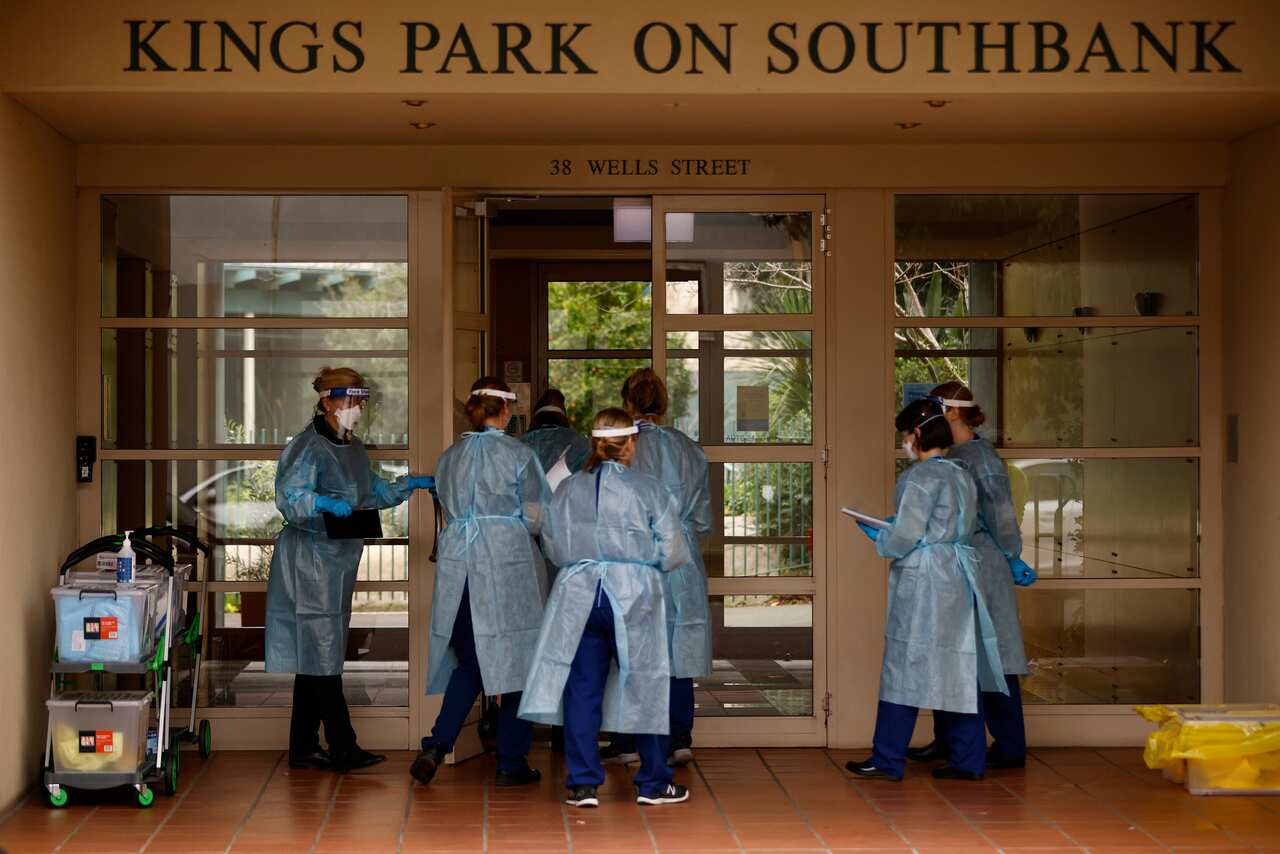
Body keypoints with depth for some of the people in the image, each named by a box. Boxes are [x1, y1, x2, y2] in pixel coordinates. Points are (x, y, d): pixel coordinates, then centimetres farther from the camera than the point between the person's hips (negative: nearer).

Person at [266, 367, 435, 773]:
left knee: (315, 659, 10)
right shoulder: (309, 446, -13)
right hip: (310, 561, -9)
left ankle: (303, 748, 14)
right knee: (322, 656, -7)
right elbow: (289, 495, -23)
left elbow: (372, 493, 28)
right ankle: (342, 748, -6)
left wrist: (410, 484, 20)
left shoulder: (353, 448, 15)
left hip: (337, 564, 9)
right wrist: (323, 503, -39)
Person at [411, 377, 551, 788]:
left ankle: (436, 745, -2)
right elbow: (537, 518, -3)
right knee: (514, 658, 5)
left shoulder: (449, 458, 9)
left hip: (457, 566, 4)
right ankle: (511, 762, 8)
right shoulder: (518, 454, -4)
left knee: (469, 661, 13)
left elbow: (451, 514, 15)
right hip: (509, 566, -4)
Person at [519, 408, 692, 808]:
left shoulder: (567, 490, 2)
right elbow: (672, 553, -3)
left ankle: (582, 784, 9)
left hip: (578, 599, 2)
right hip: (633, 599, -2)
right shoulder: (649, 490, -6)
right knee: (645, 688, 9)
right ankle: (653, 783, 17)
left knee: (581, 690, 8)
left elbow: (552, 547, 10)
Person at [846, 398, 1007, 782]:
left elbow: (905, 537, -18)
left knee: (906, 667, 0)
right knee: (958, 670, 9)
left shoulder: (921, 476, -14)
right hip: (959, 579, 8)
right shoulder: (962, 475, 11)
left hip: (923, 584, -8)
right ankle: (968, 759, 12)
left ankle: (887, 760, 6)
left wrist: (878, 536, 3)